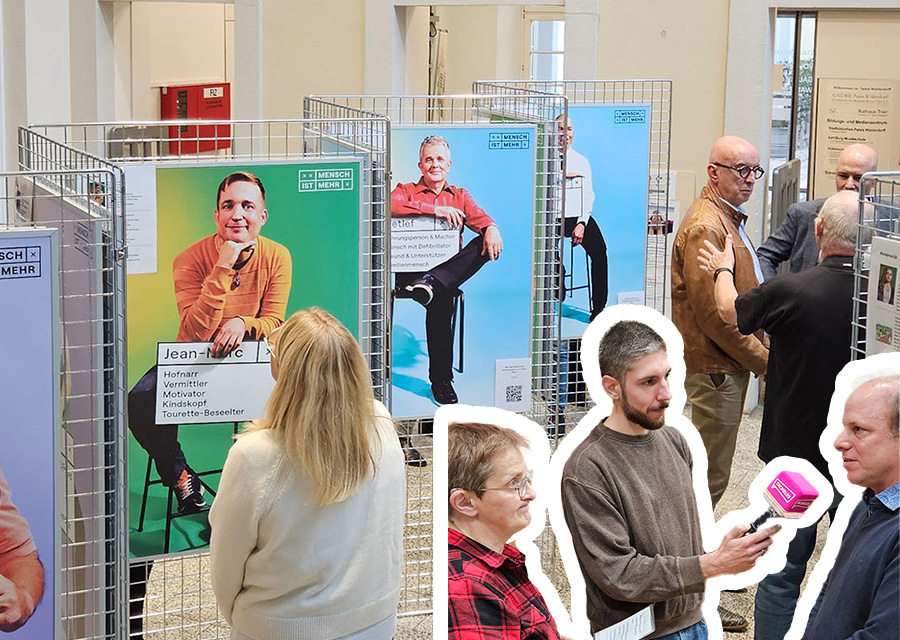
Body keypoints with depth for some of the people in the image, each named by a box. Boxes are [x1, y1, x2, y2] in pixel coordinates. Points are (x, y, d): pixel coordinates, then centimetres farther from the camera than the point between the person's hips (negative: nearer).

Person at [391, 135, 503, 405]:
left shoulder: (460, 196, 25)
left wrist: (491, 229, -21)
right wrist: (435, 209, -18)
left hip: (450, 265, 3)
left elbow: (479, 217, 5)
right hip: (412, 268, -3)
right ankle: (440, 380, -29)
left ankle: (433, 282, -44)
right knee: (441, 298, -34)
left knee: (486, 244, -26)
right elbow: (391, 206, -10)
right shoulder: (407, 190, 15)